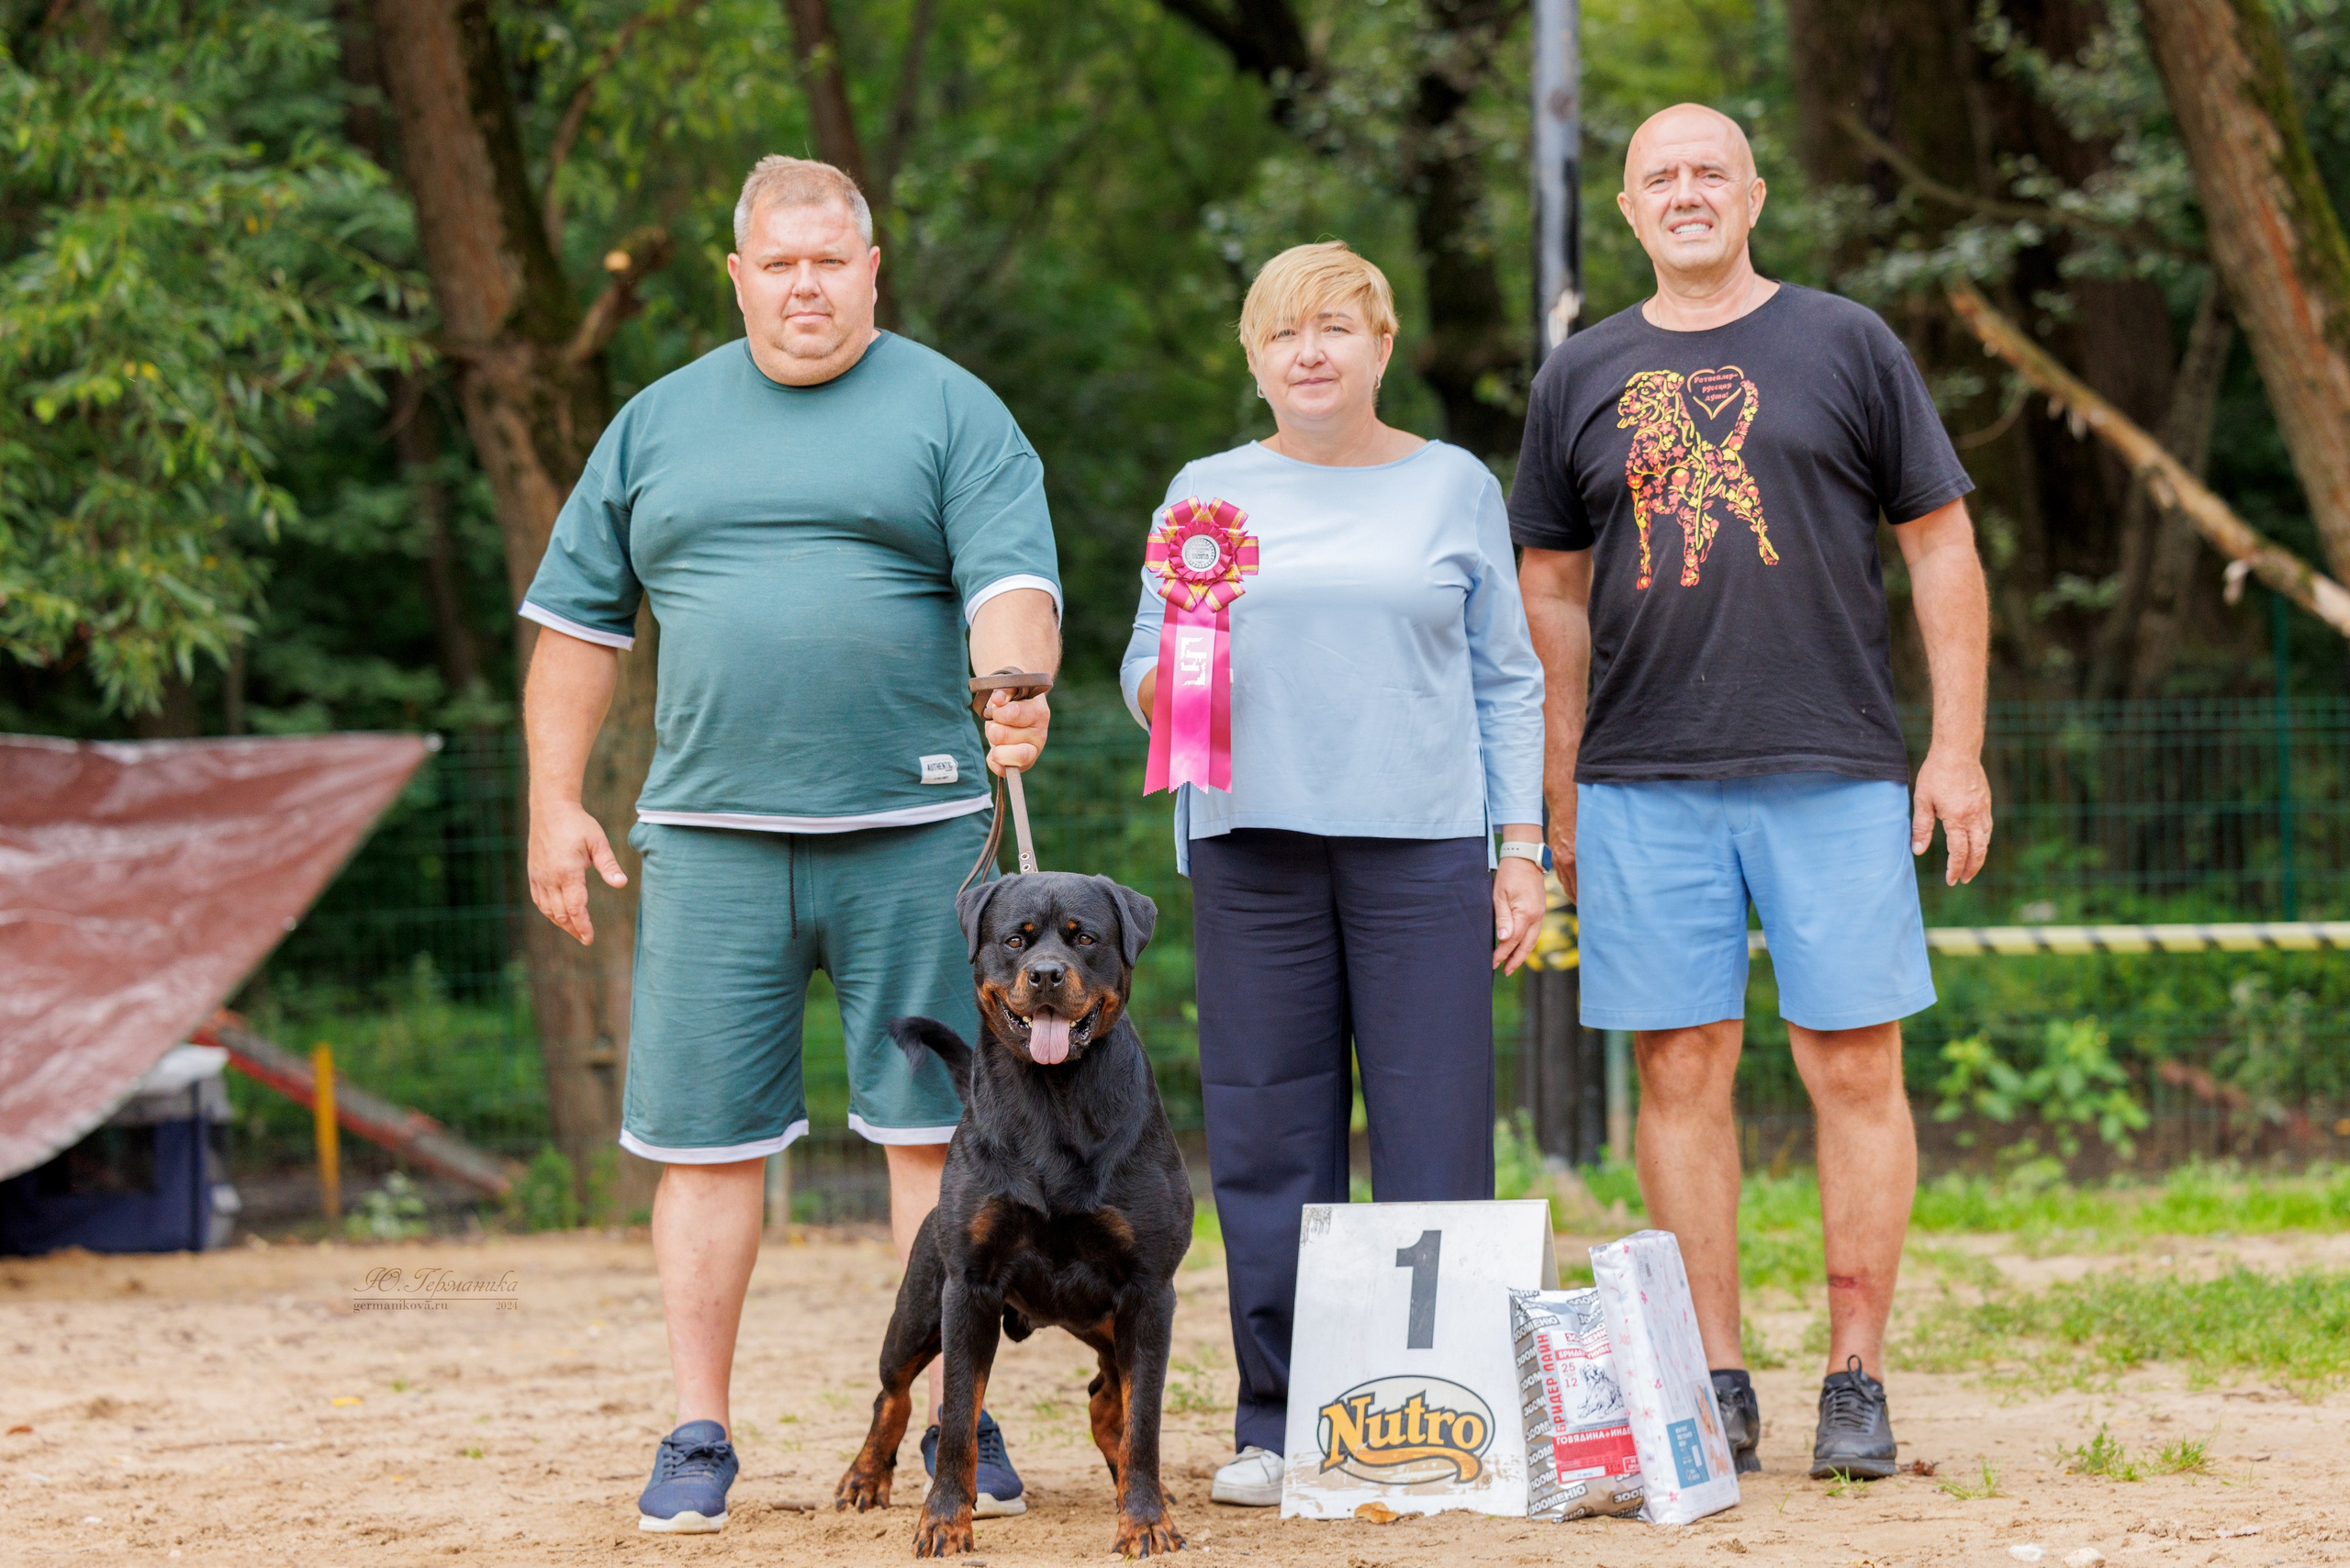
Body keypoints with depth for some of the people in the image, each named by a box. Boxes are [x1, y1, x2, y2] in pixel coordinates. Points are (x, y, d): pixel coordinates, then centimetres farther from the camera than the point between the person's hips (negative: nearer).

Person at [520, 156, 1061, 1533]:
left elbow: (1013, 579, -8)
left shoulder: (952, 411, 4)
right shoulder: (659, 424, 13)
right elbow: (579, 617, 16)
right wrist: (556, 804, 9)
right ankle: (700, 1435, 10)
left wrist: (1015, 691, -29)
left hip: (914, 834, -2)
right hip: (711, 838, 2)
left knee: (937, 1127, 1)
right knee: (707, 1140, 2)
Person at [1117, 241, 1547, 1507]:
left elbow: (1506, 680, 12)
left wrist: (1522, 846, 4)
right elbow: (1145, 674, 12)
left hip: (1422, 845, -1)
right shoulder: (1209, 491, 13)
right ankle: (1276, 1424, 7)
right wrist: (1166, 679, -12)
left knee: (1434, 1141, -4)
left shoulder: (1453, 488, 12)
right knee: (1267, 1145, 0)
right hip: (1252, 841, 1)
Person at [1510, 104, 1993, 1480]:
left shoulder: (1847, 347, 6)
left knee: (1856, 1070, -3)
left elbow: (1942, 546, 6)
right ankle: (1716, 1382, 7)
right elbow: (1554, 595, 16)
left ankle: (1858, 1380, 4)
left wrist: (1959, 748, -1)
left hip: (1837, 772, -2)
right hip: (1646, 784, 2)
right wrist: (1558, 795, 12)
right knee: (1682, 1074, 1)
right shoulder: (1584, 379, 12)